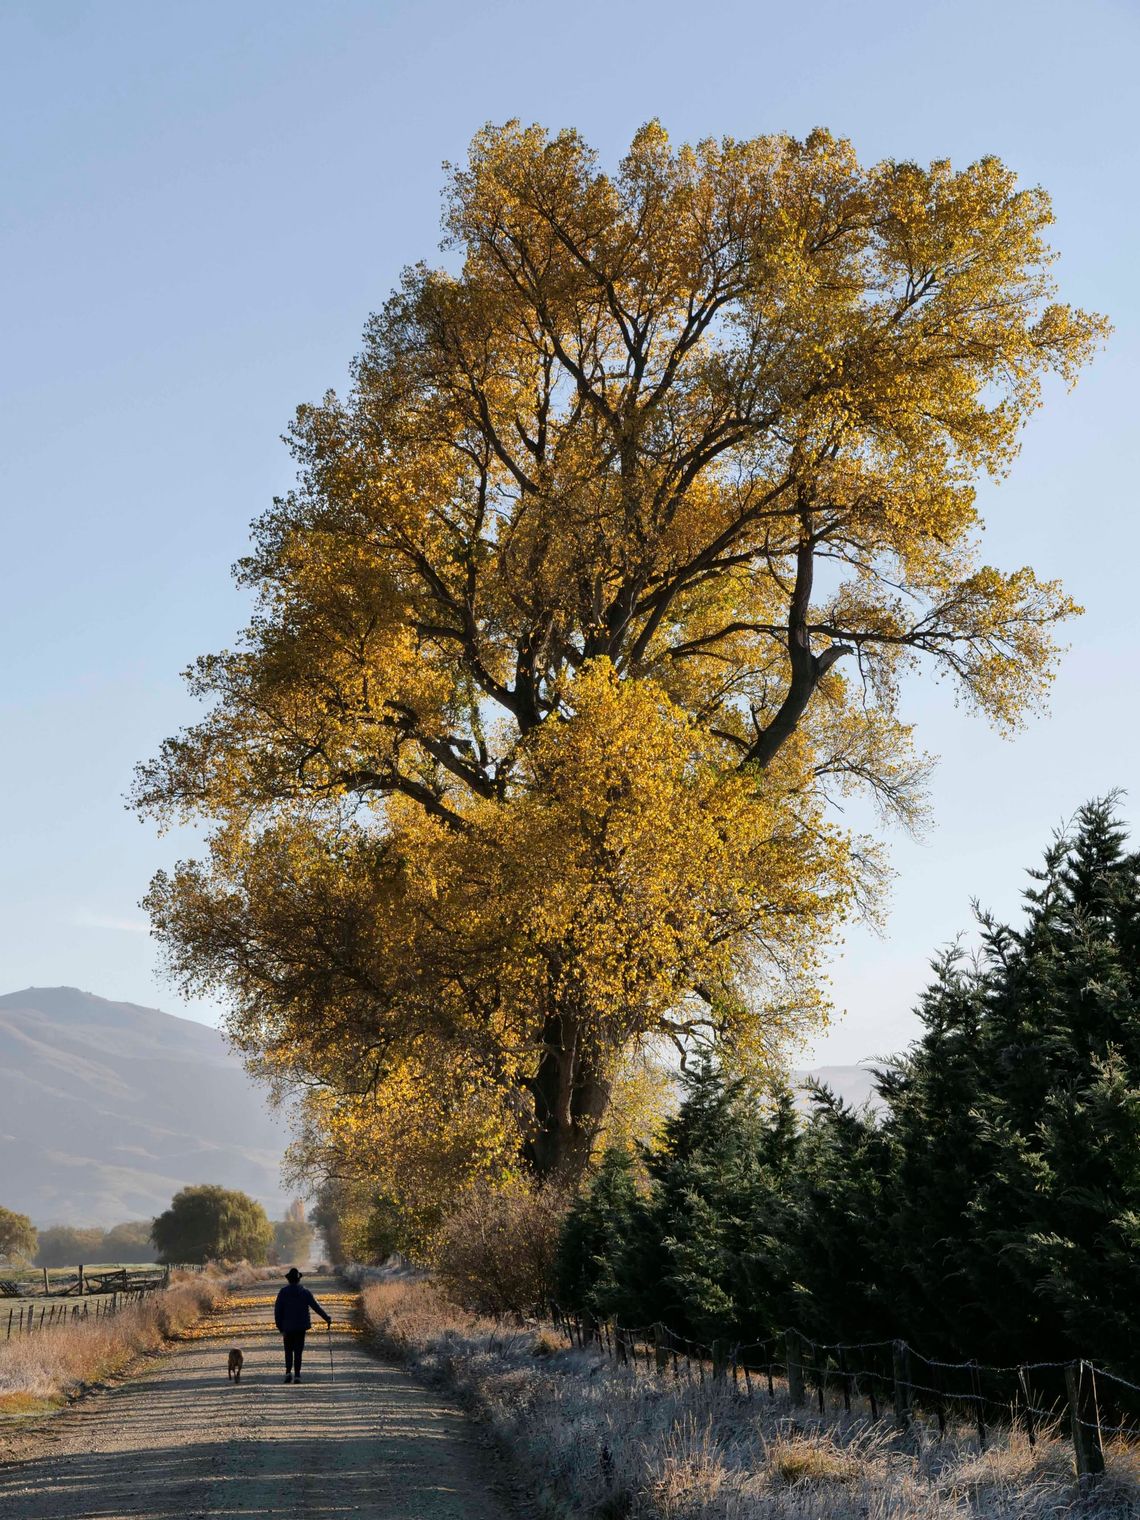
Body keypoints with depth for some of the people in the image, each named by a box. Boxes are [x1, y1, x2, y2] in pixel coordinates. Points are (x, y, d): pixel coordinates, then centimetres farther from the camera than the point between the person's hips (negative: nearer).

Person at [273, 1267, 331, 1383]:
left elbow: (277, 1310, -4)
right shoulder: (305, 1292, -1)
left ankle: (288, 1372, -5)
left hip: (287, 1326, 0)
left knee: (288, 1350, 12)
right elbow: (316, 1306, 0)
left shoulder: (283, 1292, -3)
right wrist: (326, 1318, 9)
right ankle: (297, 1375, -1)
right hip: (301, 1326, 0)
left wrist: (280, 1326, 3)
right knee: (298, 1351, 5)